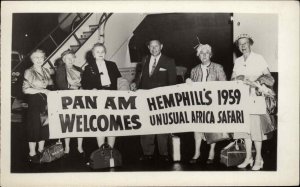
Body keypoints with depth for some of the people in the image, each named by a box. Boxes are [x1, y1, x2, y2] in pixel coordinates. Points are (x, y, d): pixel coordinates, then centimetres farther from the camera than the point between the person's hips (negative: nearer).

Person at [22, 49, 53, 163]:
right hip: (34, 102, -6)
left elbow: (51, 86, 19)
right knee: (34, 127, -2)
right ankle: (32, 154, 7)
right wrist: (41, 90, -17)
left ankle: (41, 151, 21)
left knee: (45, 126, 8)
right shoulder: (29, 72, -6)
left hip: (46, 102, 6)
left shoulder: (46, 71, 12)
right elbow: (25, 89, -12)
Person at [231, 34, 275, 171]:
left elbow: (269, 79, -2)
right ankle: (248, 158, 14)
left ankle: (258, 159, 1)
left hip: (256, 97, -4)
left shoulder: (258, 59, 1)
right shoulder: (237, 61, 15)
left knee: (256, 127, -7)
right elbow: (232, 79, 14)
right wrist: (238, 79, -8)